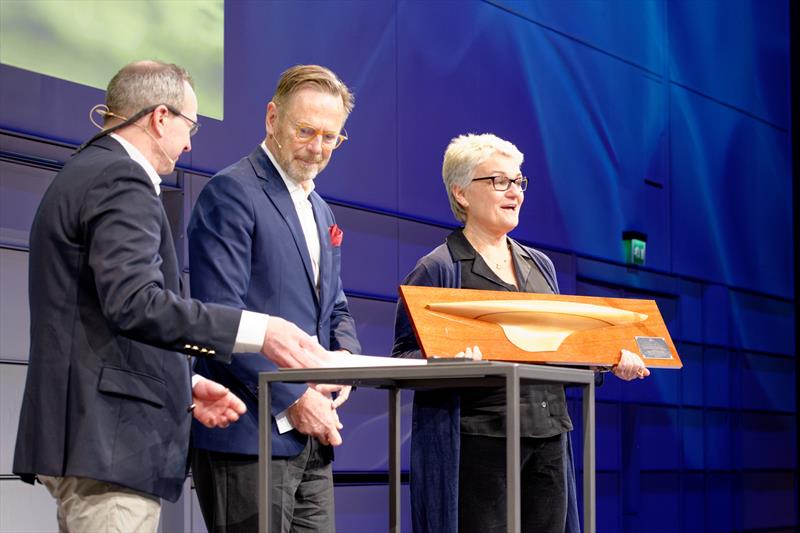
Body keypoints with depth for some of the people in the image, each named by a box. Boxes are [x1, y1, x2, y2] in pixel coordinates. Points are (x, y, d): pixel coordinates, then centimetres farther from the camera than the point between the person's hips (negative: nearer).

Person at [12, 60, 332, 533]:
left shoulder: (84, 174, 22)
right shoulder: (122, 181, -11)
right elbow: (134, 303, -25)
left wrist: (184, 386, 18)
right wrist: (258, 331, -28)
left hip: (83, 436, 11)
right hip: (109, 440, -11)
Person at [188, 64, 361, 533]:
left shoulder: (321, 212, 21)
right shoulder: (233, 192, -7)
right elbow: (219, 316, -16)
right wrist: (292, 398, -16)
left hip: (311, 441, 8)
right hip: (250, 436, -8)